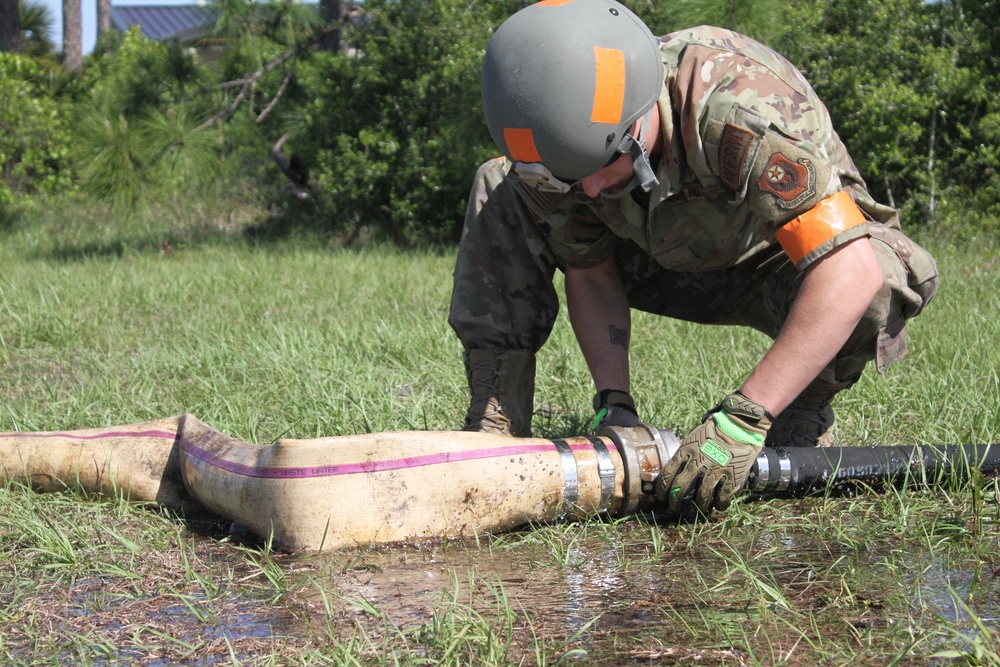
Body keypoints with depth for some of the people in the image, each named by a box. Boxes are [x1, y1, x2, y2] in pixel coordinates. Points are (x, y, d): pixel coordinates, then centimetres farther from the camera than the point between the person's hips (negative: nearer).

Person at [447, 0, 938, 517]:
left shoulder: (739, 109, -40)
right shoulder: (569, 135, -24)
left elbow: (850, 269, -46)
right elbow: (589, 276, -9)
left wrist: (742, 419, -49)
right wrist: (614, 404, -24)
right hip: (670, 261, 4)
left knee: (882, 282, -39)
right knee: (497, 190, -14)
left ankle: (802, 415, -8)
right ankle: (496, 425, -16)